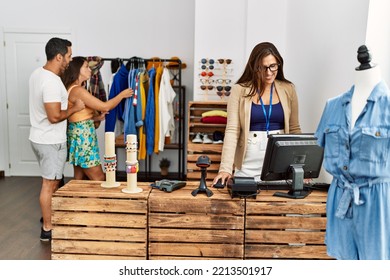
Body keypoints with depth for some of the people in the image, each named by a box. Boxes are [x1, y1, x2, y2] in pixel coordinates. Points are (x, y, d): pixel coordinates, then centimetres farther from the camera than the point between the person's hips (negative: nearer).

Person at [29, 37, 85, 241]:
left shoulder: (38, 73, 7)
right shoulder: (51, 81, -25)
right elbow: (54, 117, -26)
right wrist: (75, 108, -12)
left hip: (40, 138, 9)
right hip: (51, 141, -9)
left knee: (51, 181, 22)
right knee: (49, 184, 2)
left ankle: (48, 216, 37)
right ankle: (47, 229, 14)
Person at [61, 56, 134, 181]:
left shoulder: (71, 89, 14)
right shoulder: (78, 90, -17)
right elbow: (105, 106, -19)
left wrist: (97, 117, 7)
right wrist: (122, 94, -6)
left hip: (80, 134, 10)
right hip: (82, 136, -10)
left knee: (80, 179, 13)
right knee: (99, 179, -4)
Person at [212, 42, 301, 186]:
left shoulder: (288, 89, 5)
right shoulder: (240, 90, -2)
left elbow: (294, 129, 9)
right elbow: (232, 131, -7)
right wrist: (225, 168, -16)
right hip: (249, 165, -2)